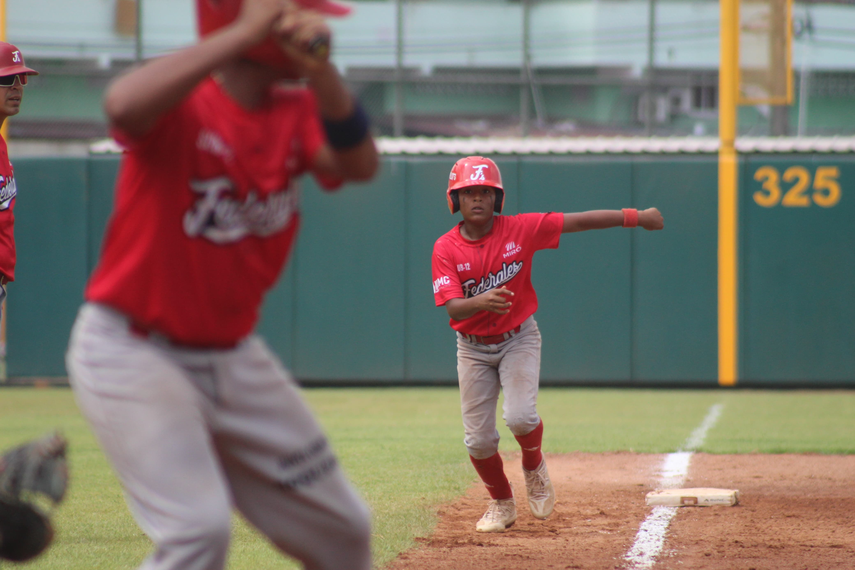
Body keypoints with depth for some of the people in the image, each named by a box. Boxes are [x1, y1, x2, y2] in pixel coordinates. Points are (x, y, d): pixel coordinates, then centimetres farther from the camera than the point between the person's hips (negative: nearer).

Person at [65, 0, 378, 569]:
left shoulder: (297, 112, 1)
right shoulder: (181, 105, -18)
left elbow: (359, 165, -19)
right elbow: (123, 104, -43)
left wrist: (320, 71, -35)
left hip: (234, 357, 7)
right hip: (131, 351, -7)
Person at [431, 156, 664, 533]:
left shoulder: (520, 230, -11)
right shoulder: (446, 249, -13)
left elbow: (578, 222, -10)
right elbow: (453, 306, -24)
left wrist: (635, 217, -12)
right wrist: (482, 301, -46)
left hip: (518, 339, -1)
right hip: (473, 348, 1)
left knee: (520, 417, -22)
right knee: (478, 438, 0)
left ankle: (534, 467, 13)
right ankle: (501, 504, 27)